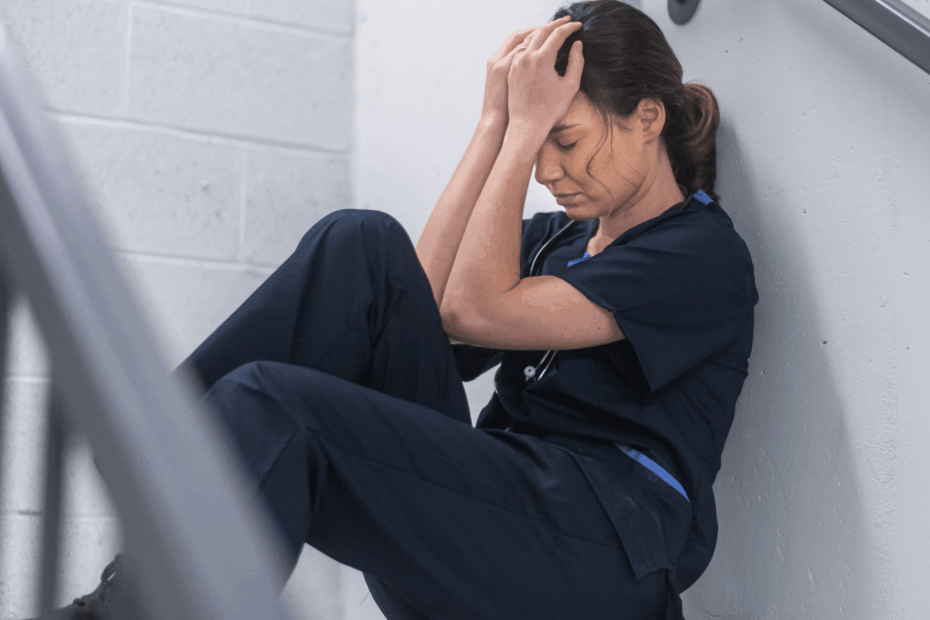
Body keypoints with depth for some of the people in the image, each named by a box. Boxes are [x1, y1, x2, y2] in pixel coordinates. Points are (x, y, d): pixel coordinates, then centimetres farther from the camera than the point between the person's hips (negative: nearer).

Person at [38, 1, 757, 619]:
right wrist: (497, 122, 4)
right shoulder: (556, 236, 23)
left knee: (267, 403, -25)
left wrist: (527, 126, -5)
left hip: (597, 554, -6)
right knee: (362, 243, -10)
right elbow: (423, 301, 2)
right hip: (489, 493, 7)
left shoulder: (704, 251, 0)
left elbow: (478, 312, -11)